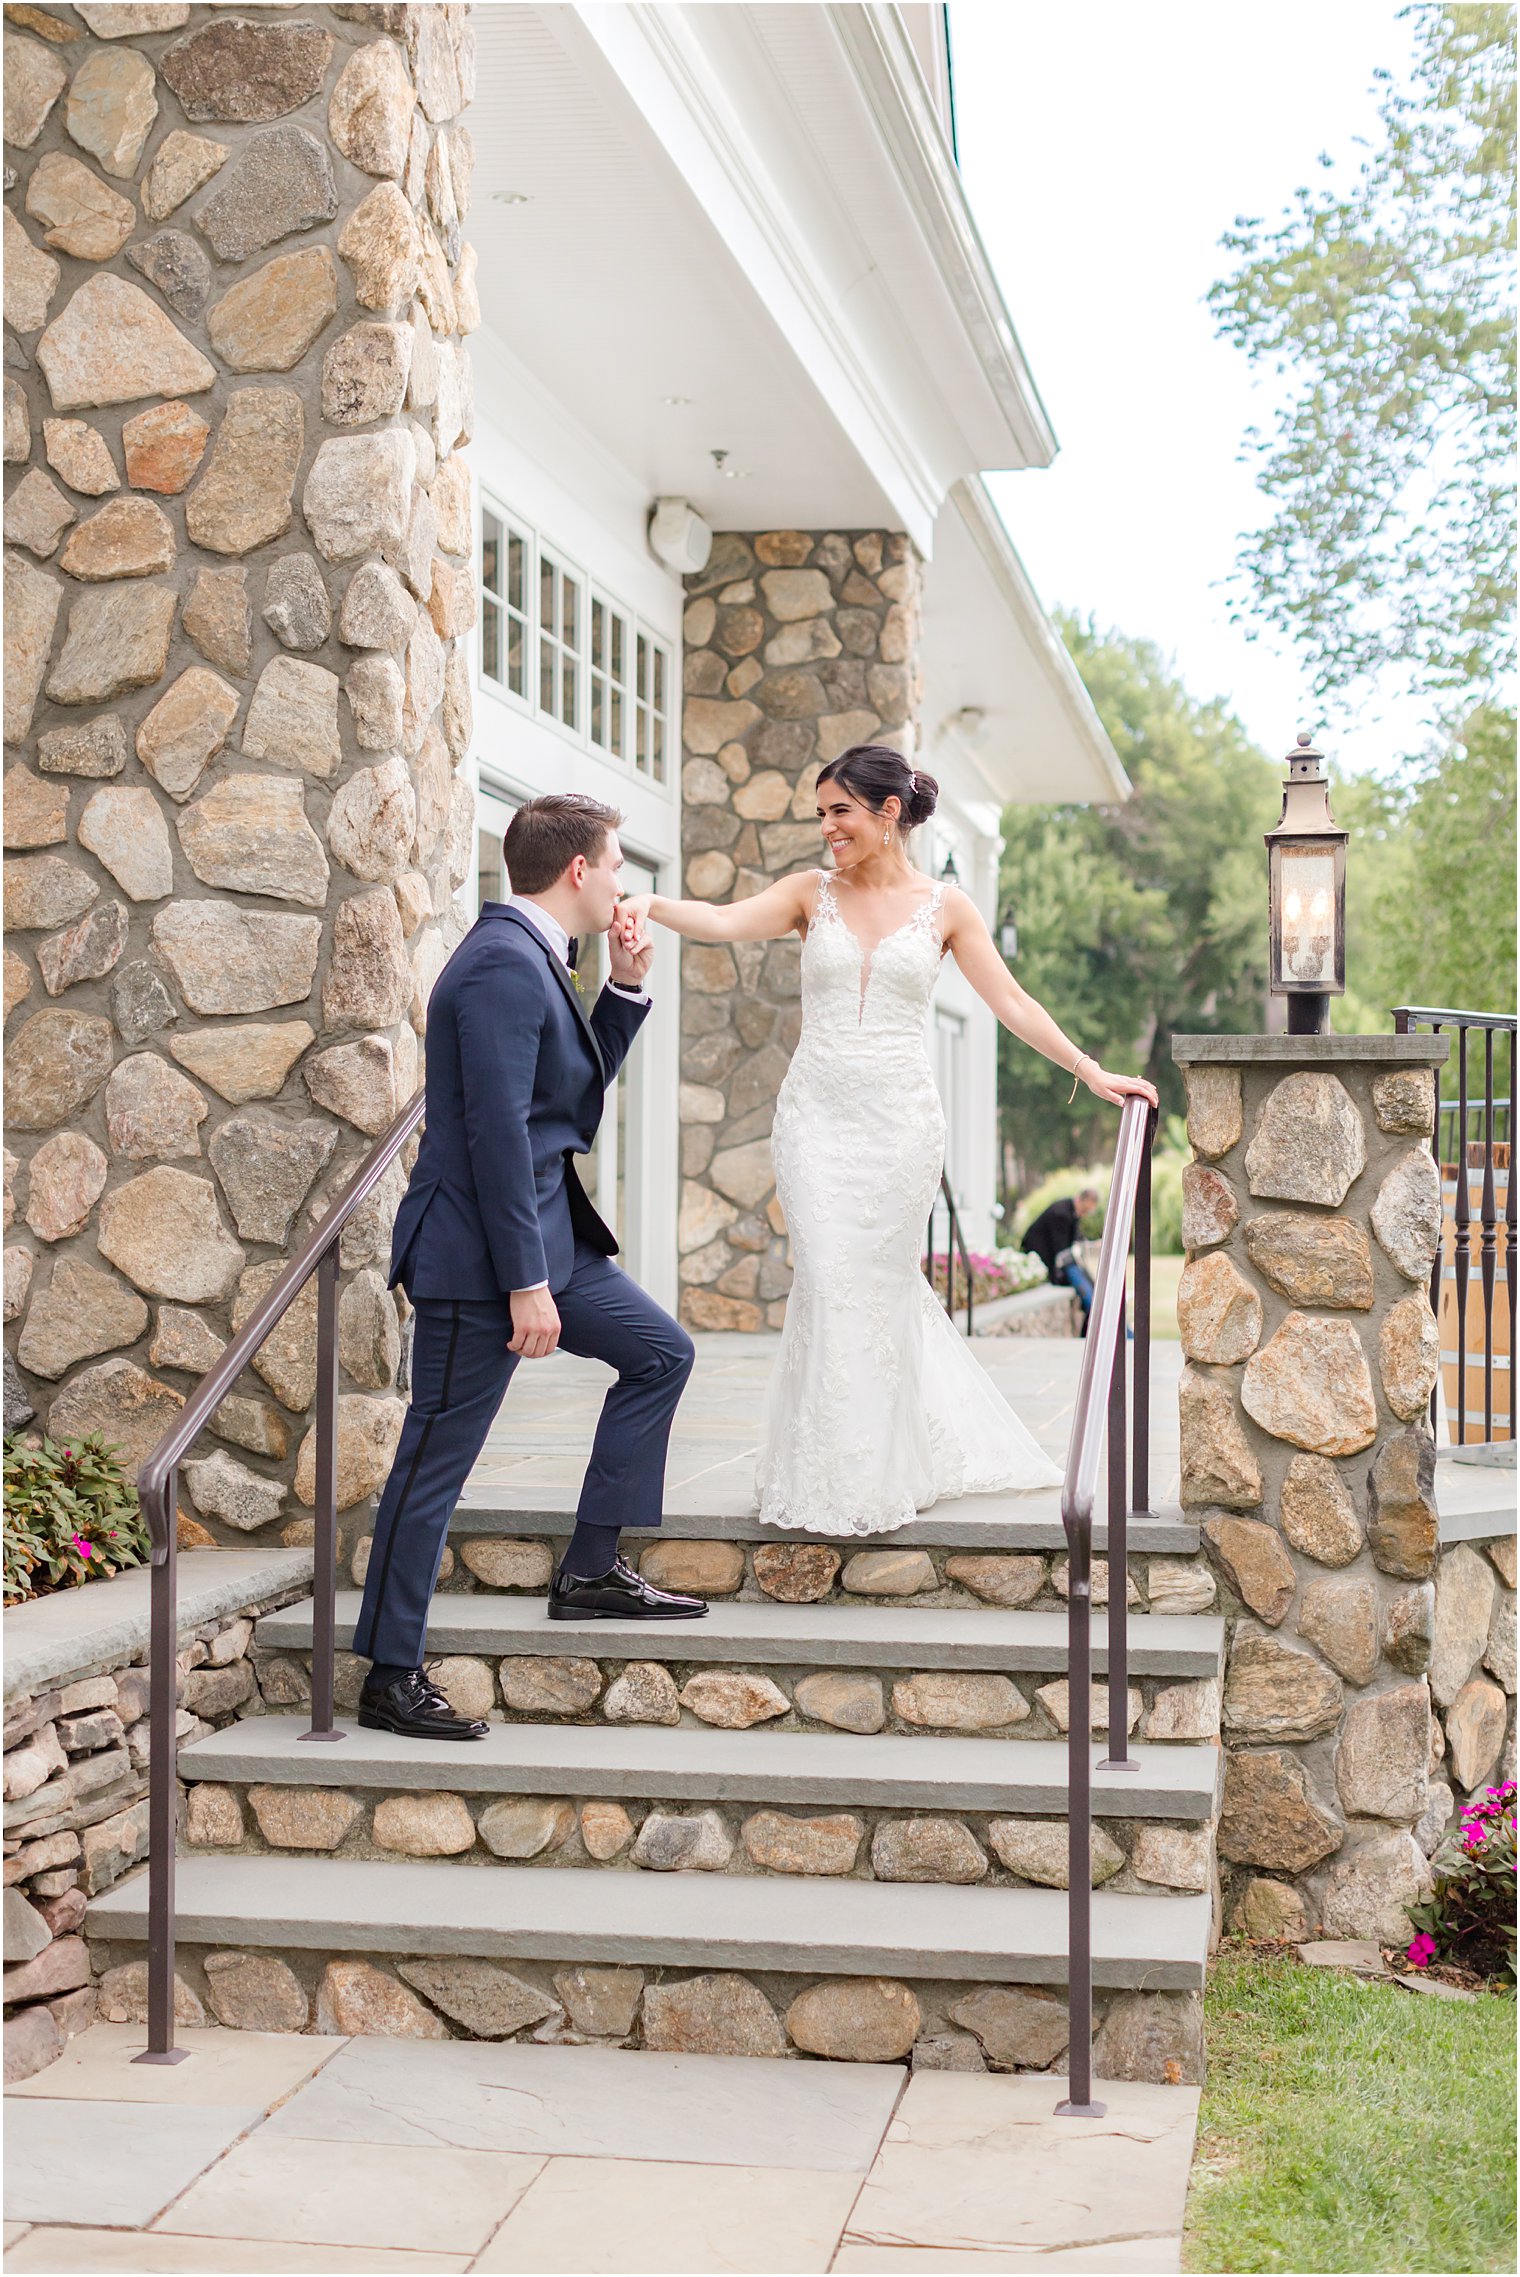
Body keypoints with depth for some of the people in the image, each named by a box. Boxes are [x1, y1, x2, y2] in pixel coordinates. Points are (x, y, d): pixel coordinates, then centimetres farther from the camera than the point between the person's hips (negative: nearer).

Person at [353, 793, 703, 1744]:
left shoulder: (535, 960, 13)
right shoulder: (505, 964, -19)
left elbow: (579, 1093, 21)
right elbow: (497, 1131, -24)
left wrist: (626, 990, 9)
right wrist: (527, 1284, -23)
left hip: (547, 1232, 10)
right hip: (482, 1251, -10)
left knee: (662, 1351, 14)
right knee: (436, 1460, -2)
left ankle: (592, 1568, 18)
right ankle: (392, 1675, 7)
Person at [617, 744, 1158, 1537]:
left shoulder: (944, 907, 5)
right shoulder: (812, 893, 6)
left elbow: (1013, 1004, 7)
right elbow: (726, 922, -10)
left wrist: (1092, 1072, 5)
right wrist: (652, 904, -28)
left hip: (899, 1116, 0)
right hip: (818, 1113, 1)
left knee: (884, 1286, 5)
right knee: (828, 1285, -4)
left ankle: (886, 1473, 21)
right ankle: (831, 1478, 9)